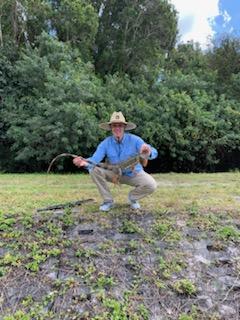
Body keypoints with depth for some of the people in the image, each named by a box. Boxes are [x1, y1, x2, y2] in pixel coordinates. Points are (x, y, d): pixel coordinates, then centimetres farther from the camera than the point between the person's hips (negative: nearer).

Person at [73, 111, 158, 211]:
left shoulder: (134, 139, -21)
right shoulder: (105, 143, -16)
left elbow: (154, 153, -31)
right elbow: (94, 159, -26)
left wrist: (148, 153, -57)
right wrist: (85, 162, -50)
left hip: (134, 174, -1)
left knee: (151, 185, -26)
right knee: (94, 170, -22)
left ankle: (132, 197, 7)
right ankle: (108, 200, -5)